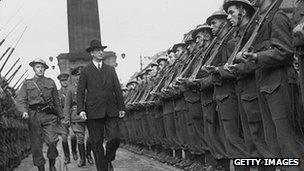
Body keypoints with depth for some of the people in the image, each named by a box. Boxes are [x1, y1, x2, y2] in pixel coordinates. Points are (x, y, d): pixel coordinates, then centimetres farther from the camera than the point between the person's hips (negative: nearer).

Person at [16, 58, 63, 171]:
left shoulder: (50, 82, 13)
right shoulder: (27, 83, 10)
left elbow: (56, 101, 19)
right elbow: (20, 100, 3)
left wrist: (61, 116, 20)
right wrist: (24, 111, -16)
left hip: (48, 115, 0)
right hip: (33, 115, 0)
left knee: (52, 141, -13)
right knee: (36, 144, 0)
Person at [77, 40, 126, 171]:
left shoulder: (111, 70, 16)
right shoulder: (86, 71, 6)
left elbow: (118, 90, 16)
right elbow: (80, 92, 2)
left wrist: (121, 107, 9)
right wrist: (81, 109, -9)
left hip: (111, 111, 2)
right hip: (93, 112, -2)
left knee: (115, 138, -8)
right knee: (97, 143, 0)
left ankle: (108, 160, 19)